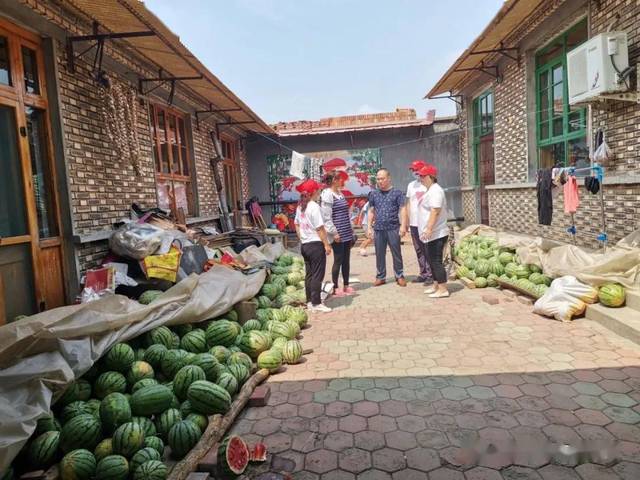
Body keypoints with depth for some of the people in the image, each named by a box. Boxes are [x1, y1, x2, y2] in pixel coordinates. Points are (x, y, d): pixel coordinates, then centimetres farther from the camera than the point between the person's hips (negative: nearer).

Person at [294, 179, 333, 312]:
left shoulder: (300, 207, 9)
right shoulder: (314, 207, -16)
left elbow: (297, 225, 16)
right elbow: (320, 228, -17)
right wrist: (327, 244, -11)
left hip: (305, 245, 8)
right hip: (316, 244, -8)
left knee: (309, 274, 14)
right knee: (317, 275, -1)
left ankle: (309, 302, 21)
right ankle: (316, 303, 3)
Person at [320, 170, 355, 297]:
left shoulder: (340, 194, 15)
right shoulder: (327, 195, -11)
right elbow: (326, 216, -16)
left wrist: (351, 231, 19)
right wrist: (334, 232, -18)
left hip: (347, 234, 8)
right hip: (337, 235, -8)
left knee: (346, 260, 12)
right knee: (338, 260, -1)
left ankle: (346, 286, 22)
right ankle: (335, 288, 10)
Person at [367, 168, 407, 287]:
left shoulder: (397, 192, 1)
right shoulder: (373, 194, 10)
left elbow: (402, 209, -2)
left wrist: (403, 225, -11)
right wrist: (369, 227, 9)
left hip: (393, 228, -3)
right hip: (378, 229, 3)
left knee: (396, 253, 3)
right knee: (379, 254, 8)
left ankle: (399, 276, 14)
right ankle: (380, 277, 18)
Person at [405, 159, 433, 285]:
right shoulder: (411, 185, 13)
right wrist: (406, 222, 13)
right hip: (414, 223, 6)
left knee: (428, 250, -2)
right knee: (419, 250, 11)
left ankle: (430, 274, 4)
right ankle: (423, 273, 20)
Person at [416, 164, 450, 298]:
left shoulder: (435, 191, -15)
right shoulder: (430, 190, 18)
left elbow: (435, 212, -24)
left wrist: (429, 229, -28)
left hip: (436, 234, -11)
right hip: (433, 234, 11)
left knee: (436, 261, -7)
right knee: (432, 260, 16)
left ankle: (443, 289, -2)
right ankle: (436, 285, 26)